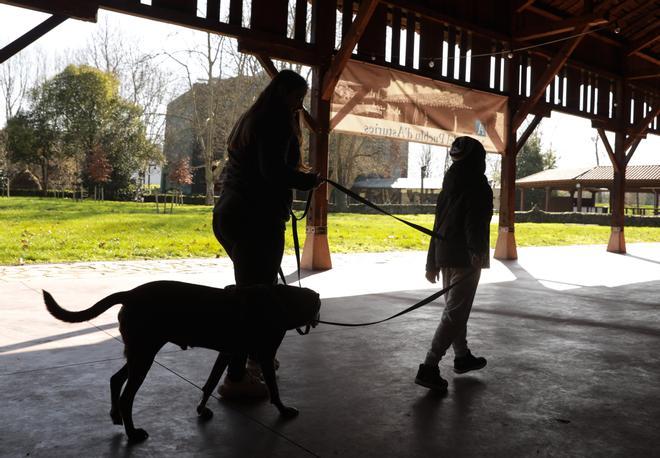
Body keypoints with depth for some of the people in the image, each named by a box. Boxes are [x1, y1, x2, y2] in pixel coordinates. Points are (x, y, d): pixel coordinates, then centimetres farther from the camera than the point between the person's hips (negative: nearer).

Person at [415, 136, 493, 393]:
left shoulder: (450, 185, 15)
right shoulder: (476, 186, -9)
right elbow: (474, 221, -23)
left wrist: (432, 263, 20)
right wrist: (477, 251, -30)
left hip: (445, 256, 9)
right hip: (465, 258, -9)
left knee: (455, 307, 20)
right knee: (455, 313, -7)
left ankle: (462, 357, 35)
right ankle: (429, 367, -11)